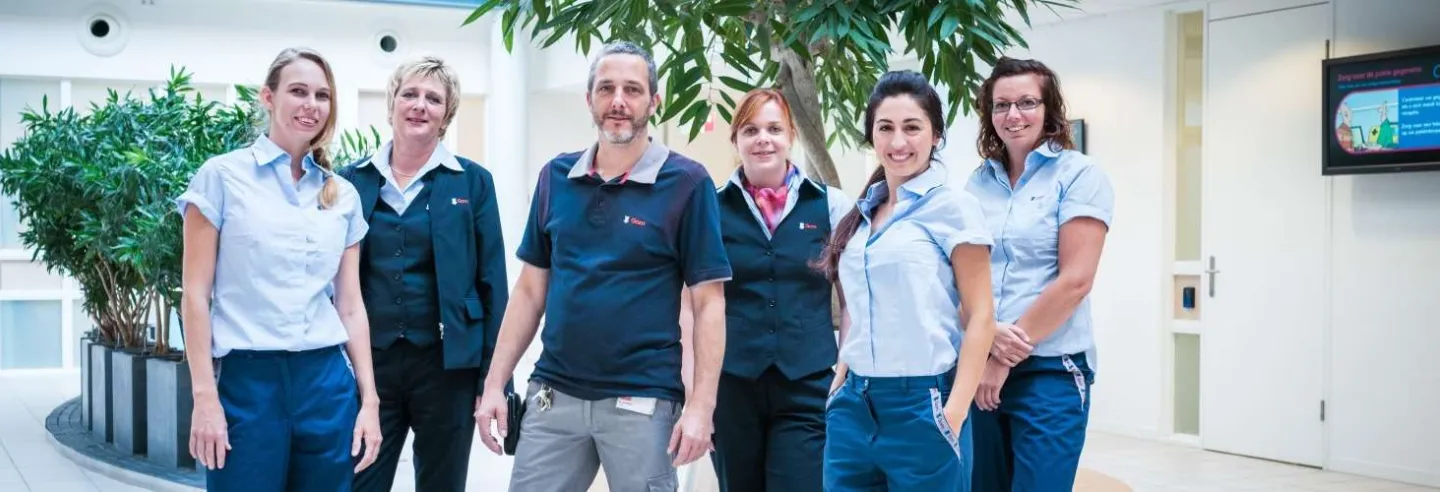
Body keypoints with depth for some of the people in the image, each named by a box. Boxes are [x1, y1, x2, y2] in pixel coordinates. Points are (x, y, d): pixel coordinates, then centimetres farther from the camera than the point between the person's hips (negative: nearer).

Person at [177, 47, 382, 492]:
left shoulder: (343, 195, 11)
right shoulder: (223, 176, 0)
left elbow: (351, 305, 12)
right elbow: (196, 295, -3)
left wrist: (369, 400, 6)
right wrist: (204, 396, -9)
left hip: (328, 383, 4)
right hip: (246, 381, -4)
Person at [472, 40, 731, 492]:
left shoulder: (686, 182, -6)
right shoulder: (556, 177, 6)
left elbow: (708, 302, -7)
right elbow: (530, 289, 11)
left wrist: (701, 405, -14)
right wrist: (495, 383, 5)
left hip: (642, 401, -3)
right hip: (553, 395, 4)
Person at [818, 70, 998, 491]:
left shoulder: (951, 206, -6)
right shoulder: (864, 212, 12)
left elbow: (980, 316, -9)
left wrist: (954, 415, -15)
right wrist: (839, 384, 10)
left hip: (922, 404, -6)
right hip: (854, 404, 6)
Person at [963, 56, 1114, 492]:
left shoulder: (1079, 175, -4)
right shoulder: (978, 182, 10)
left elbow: (1075, 280, -12)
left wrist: (1006, 360, -12)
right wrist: (990, 334, -13)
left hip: (1050, 369, -5)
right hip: (979, 368, 5)